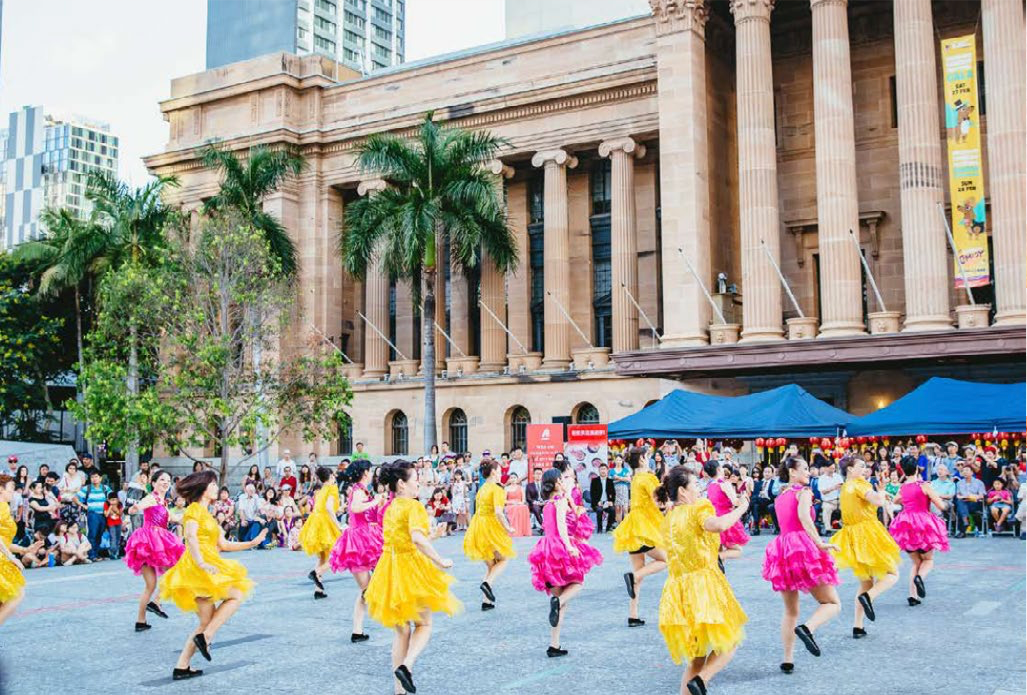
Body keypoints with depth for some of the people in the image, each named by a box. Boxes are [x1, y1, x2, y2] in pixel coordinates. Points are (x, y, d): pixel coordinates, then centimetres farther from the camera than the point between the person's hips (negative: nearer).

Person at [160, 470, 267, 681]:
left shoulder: (206, 514, 24)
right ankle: (205, 637, -14)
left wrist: (252, 543, 15)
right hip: (198, 568, -9)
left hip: (208, 567, 9)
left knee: (207, 622, 9)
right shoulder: (195, 509, -4)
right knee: (237, 595, -12)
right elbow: (191, 537, -21)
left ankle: (181, 667, 9)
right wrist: (201, 563, -34)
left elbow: (223, 545, 19)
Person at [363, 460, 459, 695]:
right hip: (412, 569, -7)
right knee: (423, 625, 10)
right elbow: (418, 539, -29)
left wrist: (429, 537, 21)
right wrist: (439, 561, -22)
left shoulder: (390, 508, 11)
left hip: (390, 568, 7)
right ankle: (406, 665, -14)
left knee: (401, 630, 15)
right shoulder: (414, 506, -15)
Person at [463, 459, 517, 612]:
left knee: (490, 565, 16)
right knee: (503, 559, 11)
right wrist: (508, 528, -12)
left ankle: (486, 601, 11)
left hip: (478, 525, 7)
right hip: (492, 526, -7)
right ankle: (487, 583, -13)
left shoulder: (481, 489, 12)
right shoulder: (497, 489, -13)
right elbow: (498, 512, -22)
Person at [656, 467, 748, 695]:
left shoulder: (670, 518, 17)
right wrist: (741, 507, -13)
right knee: (728, 644, 9)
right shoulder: (698, 509, -6)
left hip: (677, 591, 7)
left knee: (696, 661, 16)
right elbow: (717, 525, -26)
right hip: (703, 584, -7)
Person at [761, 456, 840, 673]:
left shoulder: (779, 498, 20)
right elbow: (804, 516, -20)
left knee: (790, 611, 17)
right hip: (802, 545, -7)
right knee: (832, 603, -1)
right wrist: (819, 543, -25)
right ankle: (807, 628, -29)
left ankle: (787, 660, 11)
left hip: (782, 547, 7)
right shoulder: (803, 492, -1)